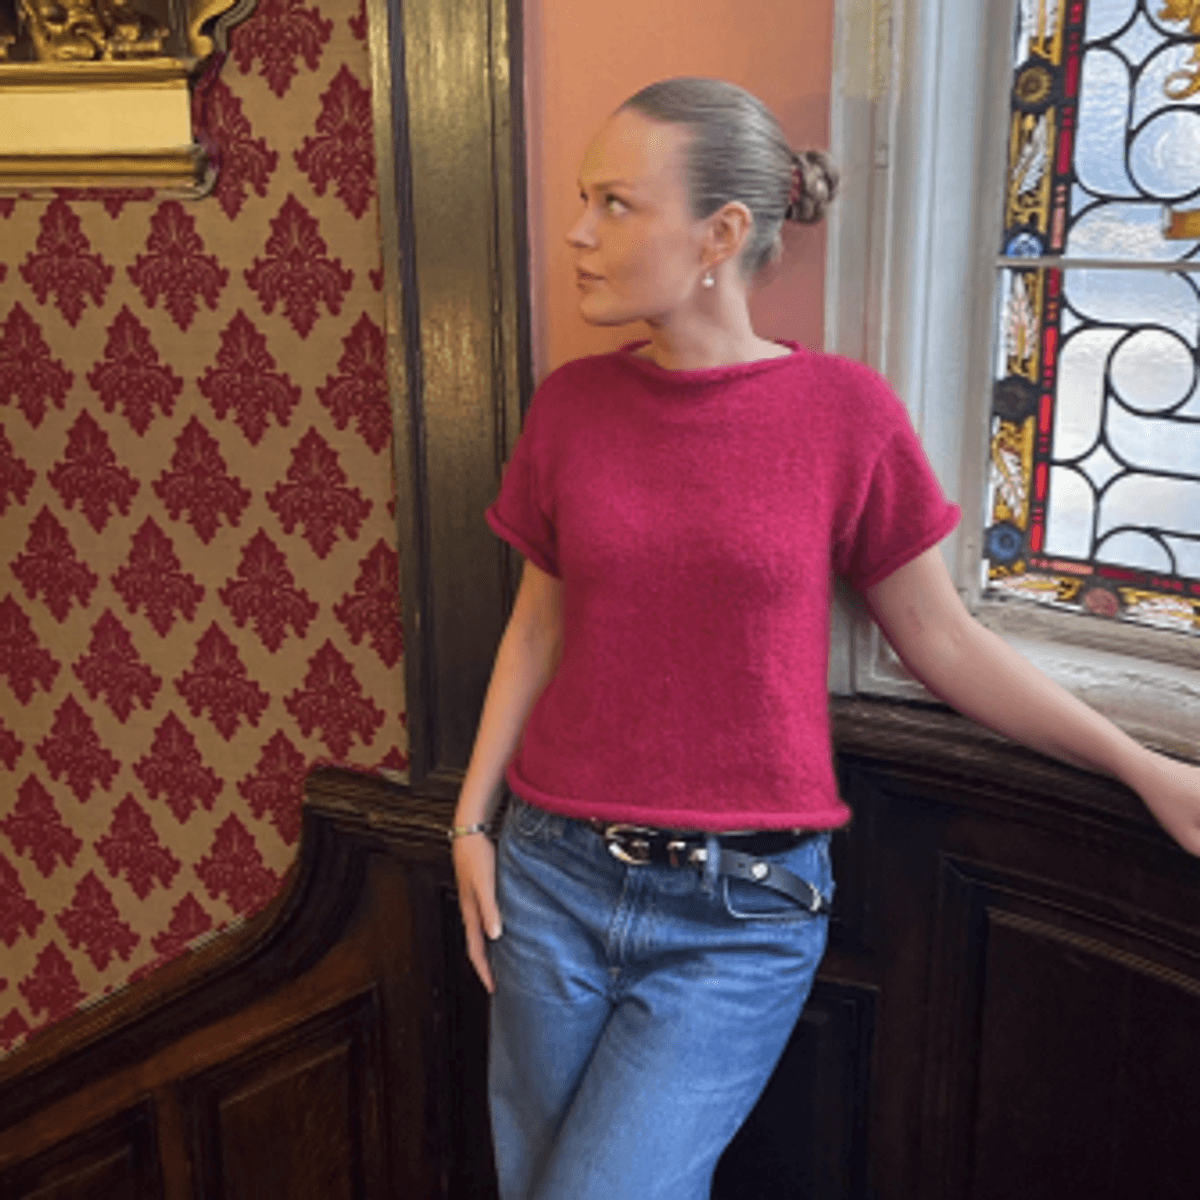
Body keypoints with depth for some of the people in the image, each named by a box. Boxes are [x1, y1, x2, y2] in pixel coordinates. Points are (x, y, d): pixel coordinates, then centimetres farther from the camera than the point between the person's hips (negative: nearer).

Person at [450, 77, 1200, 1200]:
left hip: (741, 910, -3)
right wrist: (471, 820, 5)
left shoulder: (843, 410, -8)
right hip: (556, 875, 4)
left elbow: (940, 641, 1)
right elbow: (539, 623, 9)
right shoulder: (571, 402, 0)